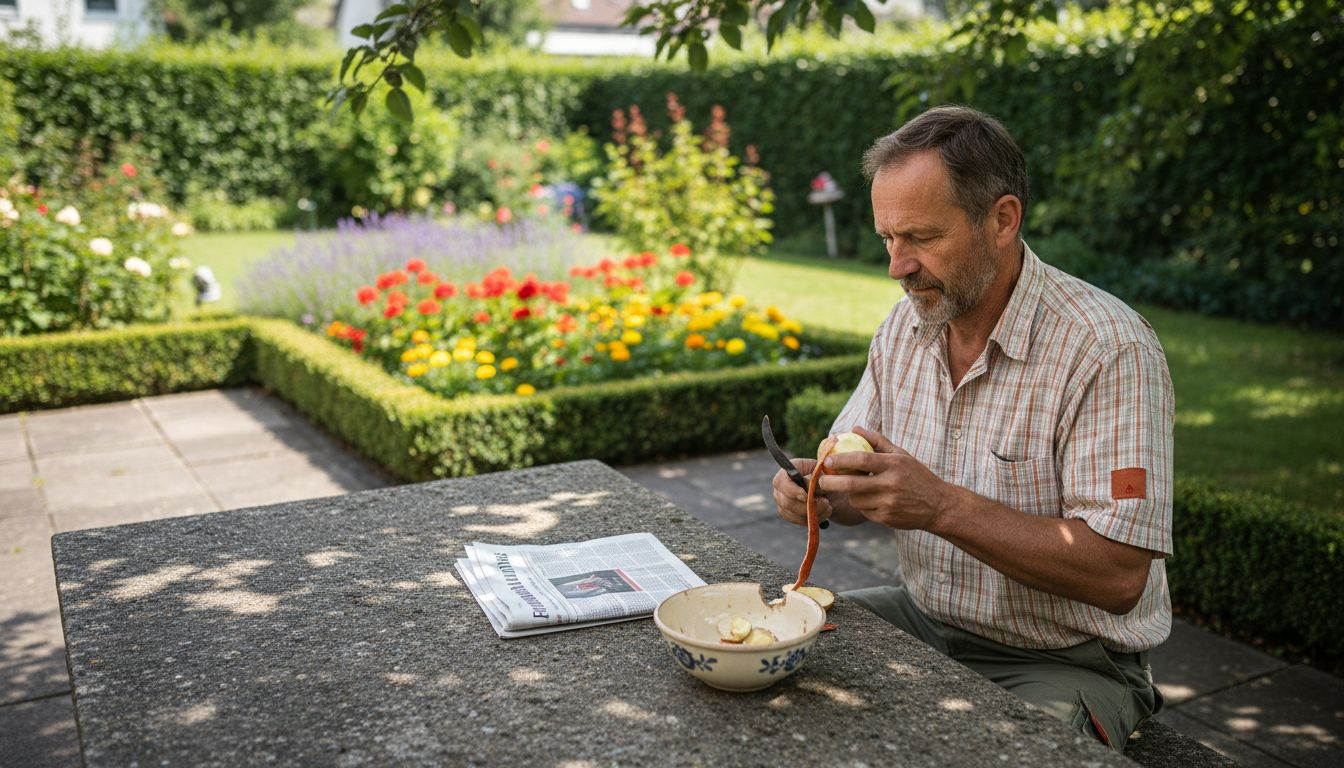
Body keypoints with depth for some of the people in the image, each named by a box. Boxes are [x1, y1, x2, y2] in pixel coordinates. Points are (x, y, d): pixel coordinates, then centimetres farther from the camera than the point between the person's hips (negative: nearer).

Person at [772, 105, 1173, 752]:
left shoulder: (1109, 350, -21)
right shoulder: (906, 324, 1)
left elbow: (1119, 575, -26)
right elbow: (852, 470, 12)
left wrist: (942, 507, -32)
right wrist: (818, 490, -13)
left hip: (1065, 663, -6)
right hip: (925, 619, 7)